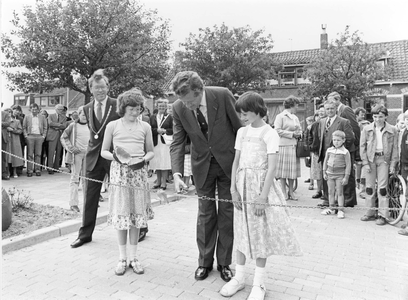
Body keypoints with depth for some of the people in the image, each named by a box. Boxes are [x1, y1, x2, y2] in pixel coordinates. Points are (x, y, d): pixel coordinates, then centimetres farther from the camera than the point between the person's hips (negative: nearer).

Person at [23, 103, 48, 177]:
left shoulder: (42, 117, 11)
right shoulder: (27, 117, 9)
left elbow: (45, 128, 12)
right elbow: (24, 127, 9)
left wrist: (44, 136, 2)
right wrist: (26, 135, -3)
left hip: (39, 136, 1)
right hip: (30, 136, -1)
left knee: (38, 154, 1)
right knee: (30, 154, -2)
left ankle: (37, 170, 6)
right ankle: (29, 170, 1)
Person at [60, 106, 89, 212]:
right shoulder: (73, 125, -3)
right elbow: (63, 137, 1)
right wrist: (70, 148, -8)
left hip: (87, 154, 4)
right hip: (76, 154, -4)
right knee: (75, 178, -2)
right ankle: (73, 204, 1)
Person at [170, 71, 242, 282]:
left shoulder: (223, 95, -20)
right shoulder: (179, 108, -13)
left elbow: (240, 127, -10)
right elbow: (177, 143, -12)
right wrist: (177, 174, -26)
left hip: (228, 161, -1)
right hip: (203, 165, 2)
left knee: (227, 213, 7)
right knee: (205, 213, 9)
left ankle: (224, 263, 23)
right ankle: (205, 262, 25)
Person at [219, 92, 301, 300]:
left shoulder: (270, 134, -7)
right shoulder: (242, 132, 9)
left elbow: (272, 167, -13)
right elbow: (236, 162, 8)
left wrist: (263, 197, -18)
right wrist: (233, 189, -1)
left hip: (260, 185, -5)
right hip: (242, 185, 5)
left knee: (261, 232, 3)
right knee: (241, 231, 10)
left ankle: (259, 283, 17)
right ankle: (239, 277, 24)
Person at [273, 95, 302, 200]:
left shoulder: (295, 118, 19)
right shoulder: (280, 116, -3)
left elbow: (299, 130, 25)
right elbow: (278, 131, -12)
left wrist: (299, 134, 2)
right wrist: (292, 134, -13)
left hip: (294, 146, 7)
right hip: (284, 146, -6)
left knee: (293, 169, 7)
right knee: (284, 169, -2)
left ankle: (291, 192, 16)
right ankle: (284, 192, 7)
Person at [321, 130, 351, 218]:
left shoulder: (345, 152, -9)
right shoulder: (329, 150, 4)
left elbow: (348, 165, -8)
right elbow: (325, 161, 11)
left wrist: (346, 177, -10)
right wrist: (324, 172, 7)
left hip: (340, 175, -4)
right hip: (330, 173, 4)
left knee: (339, 192, -1)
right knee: (331, 192, 10)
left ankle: (341, 210, 6)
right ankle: (331, 209, 20)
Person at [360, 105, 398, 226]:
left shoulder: (392, 130, 0)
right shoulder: (367, 129, 2)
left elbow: (395, 148, 3)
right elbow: (362, 146, 3)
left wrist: (392, 164, -3)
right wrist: (365, 162, -4)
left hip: (384, 159, -2)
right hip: (370, 159, 2)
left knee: (382, 188, -3)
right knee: (369, 187, 6)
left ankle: (383, 215, 5)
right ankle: (370, 212, 17)